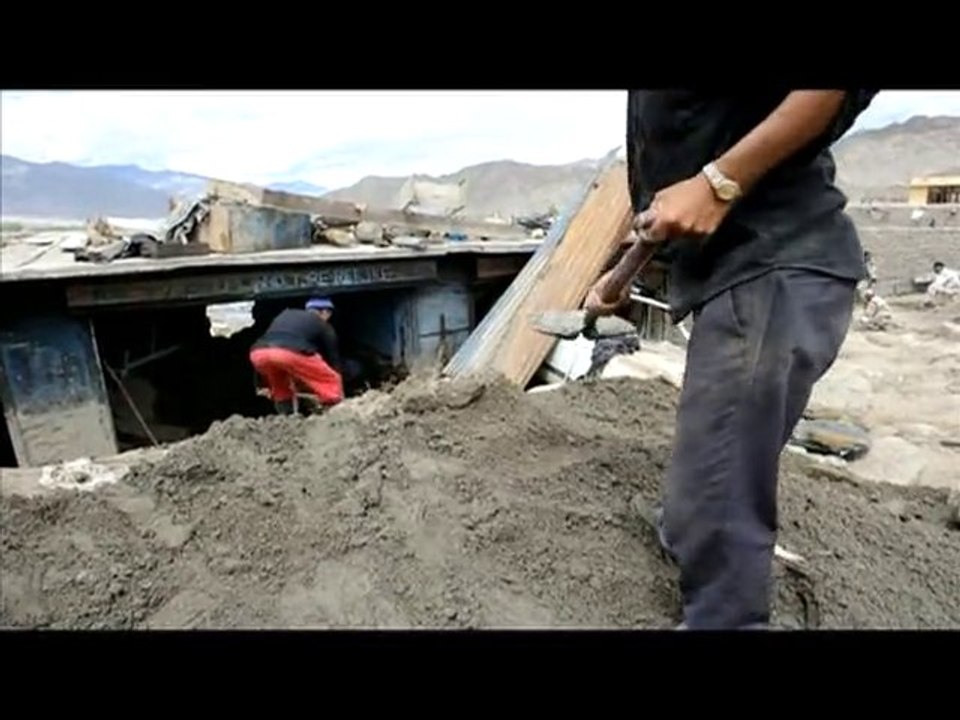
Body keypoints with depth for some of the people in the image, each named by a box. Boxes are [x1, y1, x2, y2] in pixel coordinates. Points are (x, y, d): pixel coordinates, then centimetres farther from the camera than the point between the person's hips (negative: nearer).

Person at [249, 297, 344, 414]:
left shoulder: (285, 314, 39)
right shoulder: (323, 326, 26)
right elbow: (333, 359, 30)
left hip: (259, 353, 5)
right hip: (291, 353, -5)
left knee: (280, 389, 33)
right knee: (332, 383, 13)